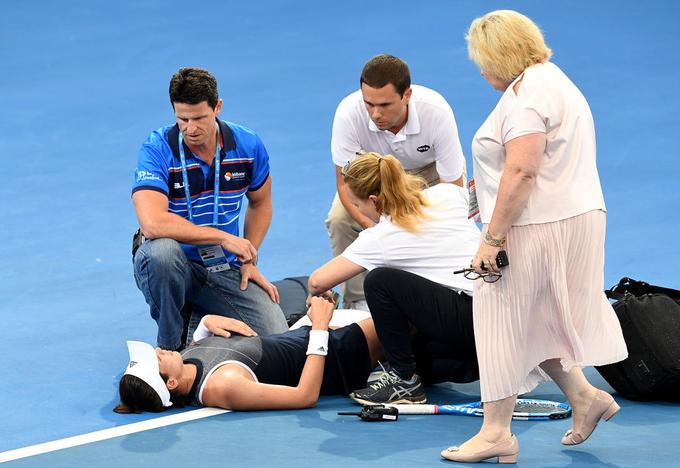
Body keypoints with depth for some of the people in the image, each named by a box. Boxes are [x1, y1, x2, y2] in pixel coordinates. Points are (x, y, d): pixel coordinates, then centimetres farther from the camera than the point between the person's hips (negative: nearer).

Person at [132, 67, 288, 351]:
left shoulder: (248, 146, -4)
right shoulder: (157, 150, -18)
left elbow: (260, 203, 16)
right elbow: (152, 224, -31)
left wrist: (249, 261, 6)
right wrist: (222, 237, -26)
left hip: (224, 269, 4)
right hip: (174, 264, -4)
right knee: (162, 249, -40)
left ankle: (202, 319, 16)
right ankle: (169, 346, -15)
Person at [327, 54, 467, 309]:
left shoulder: (437, 113, -37)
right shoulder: (349, 113, -35)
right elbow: (346, 183, -25)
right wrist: (372, 226, -43)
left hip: (431, 171, -1)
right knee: (339, 219, -25)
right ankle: (357, 304, -7)